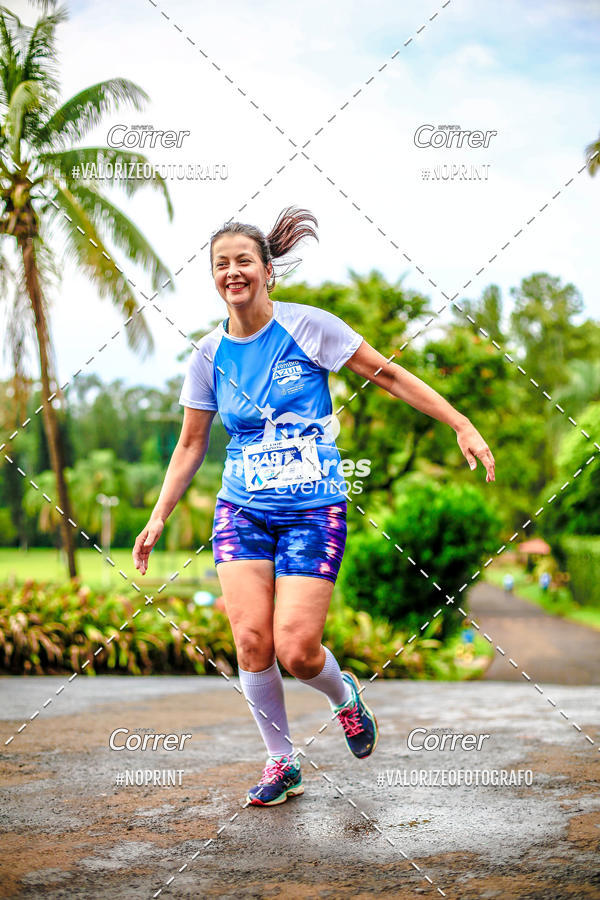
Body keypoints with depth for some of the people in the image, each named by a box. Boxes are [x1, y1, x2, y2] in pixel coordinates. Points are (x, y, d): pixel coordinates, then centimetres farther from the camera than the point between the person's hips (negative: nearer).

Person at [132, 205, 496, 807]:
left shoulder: (308, 326, -6)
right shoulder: (209, 354, 5)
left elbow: (389, 376, 0)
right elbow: (191, 445, 14)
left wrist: (462, 426, -1)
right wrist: (158, 518, 8)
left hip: (314, 510, -3)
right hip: (241, 510, 3)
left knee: (295, 651, -12)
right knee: (251, 640, -10)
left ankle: (343, 694, 24)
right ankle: (281, 763, 12)